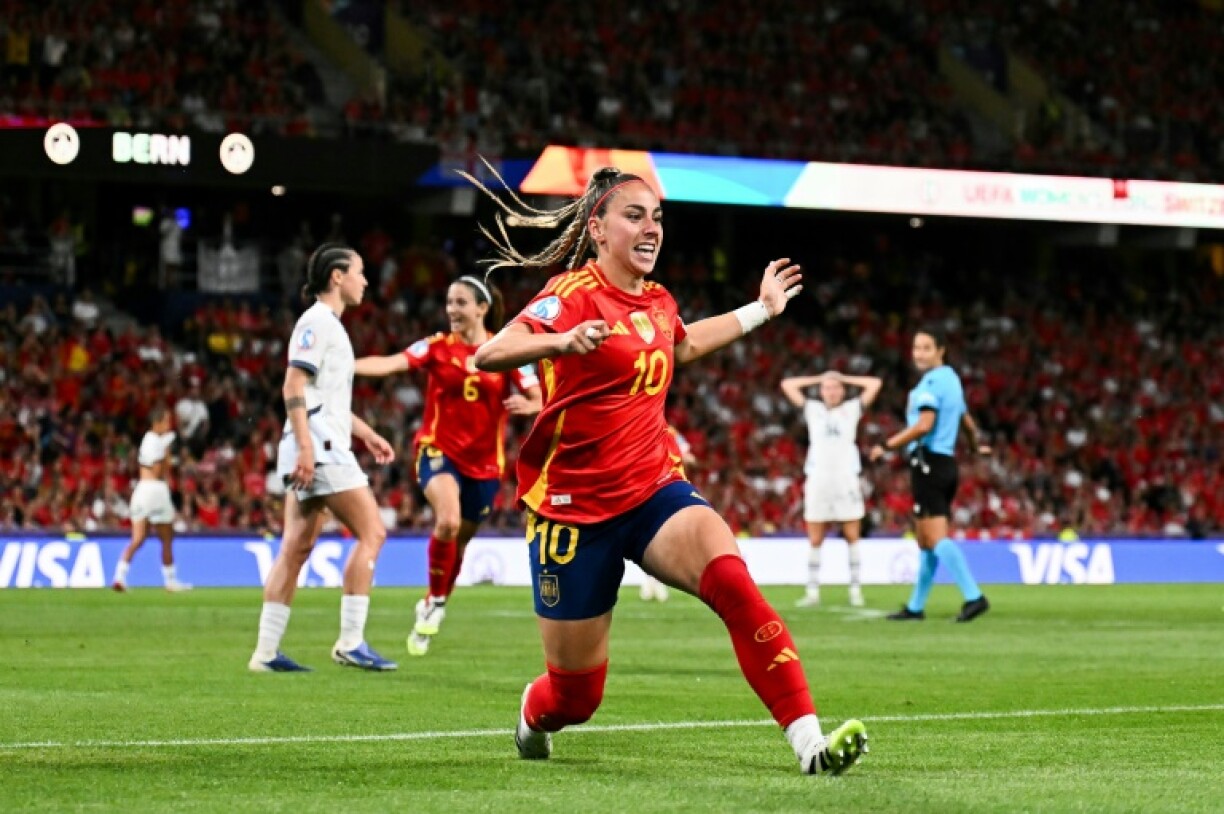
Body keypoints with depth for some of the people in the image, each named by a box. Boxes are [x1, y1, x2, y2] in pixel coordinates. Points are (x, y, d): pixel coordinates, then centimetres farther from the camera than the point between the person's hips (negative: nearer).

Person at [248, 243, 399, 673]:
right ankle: (350, 642, -9)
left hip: (316, 452, 10)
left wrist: (366, 433, 31)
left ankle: (266, 651, 4)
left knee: (296, 547, 6)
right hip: (320, 449, -10)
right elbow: (293, 387, -17)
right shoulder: (317, 321, -8)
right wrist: (305, 447, -24)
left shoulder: (329, 324, 22)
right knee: (371, 533, -9)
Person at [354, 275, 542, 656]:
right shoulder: (437, 347, -3)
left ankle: (432, 608, 36)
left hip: (484, 460, 2)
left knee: (460, 539, 12)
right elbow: (391, 363, -17)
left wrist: (527, 405, -27)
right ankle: (435, 601, -8)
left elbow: (539, 397, -2)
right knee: (448, 521, -28)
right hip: (439, 450, -2)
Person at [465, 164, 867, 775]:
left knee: (732, 581, -27)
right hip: (575, 508, -5)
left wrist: (761, 310, 34)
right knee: (575, 695, 4)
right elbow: (488, 356, -30)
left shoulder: (658, 303, 8)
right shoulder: (573, 295, -12)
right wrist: (561, 340, -48)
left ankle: (810, 743, -33)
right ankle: (532, 714, 44)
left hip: (654, 490, 5)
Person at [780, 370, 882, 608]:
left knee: (852, 537, -2)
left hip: (846, 479, -1)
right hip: (818, 479, 1)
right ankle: (813, 591, 4)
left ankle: (856, 589, 3)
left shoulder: (852, 409, 11)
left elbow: (875, 384, 10)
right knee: (815, 541, 0)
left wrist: (844, 379, 14)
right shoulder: (812, 409, 13)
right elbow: (787, 385, 16)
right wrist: (818, 379, 17)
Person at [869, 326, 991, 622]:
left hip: (929, 462, -10)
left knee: (936, 538, -14)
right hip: (947, 463, 10)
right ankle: (916, 607, 20)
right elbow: (966, 420, 32)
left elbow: (924, 426, -23)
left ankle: (973, 596, -23)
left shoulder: (932, 382, -12)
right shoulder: (952, 379, 18)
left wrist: (886, 446, -16)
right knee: (925, 540, 14)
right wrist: (978, 443, 52)